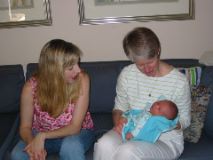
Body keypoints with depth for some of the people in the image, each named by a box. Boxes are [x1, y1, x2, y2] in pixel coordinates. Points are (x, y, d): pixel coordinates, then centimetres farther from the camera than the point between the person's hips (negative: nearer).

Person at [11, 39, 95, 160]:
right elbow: (25, 126, -8)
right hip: (41, 136, 2)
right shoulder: (31, 87, -18)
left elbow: (75, 127, -21)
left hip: (78, 132, -1)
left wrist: (42, 136, -33)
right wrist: (32, 143, -30)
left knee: (70, 147, -35)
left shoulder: (82, 79, -23)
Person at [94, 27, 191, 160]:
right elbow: (119, 108, 9)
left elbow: (185, 120, 1)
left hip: (166, 140, -2)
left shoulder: (179, 81, -12)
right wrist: (118, 121, -15)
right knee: (104, 145, -31)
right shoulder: (126, 74, -4)